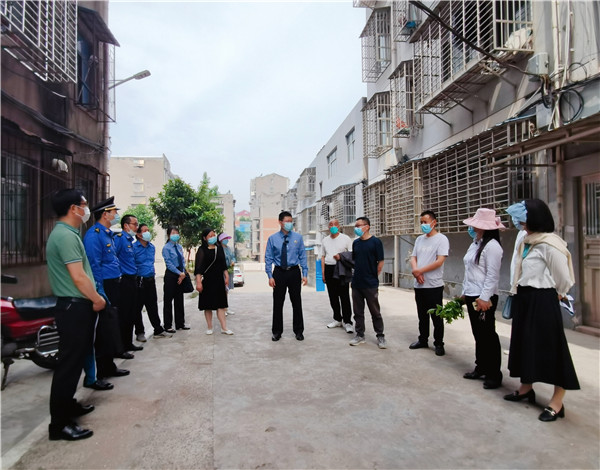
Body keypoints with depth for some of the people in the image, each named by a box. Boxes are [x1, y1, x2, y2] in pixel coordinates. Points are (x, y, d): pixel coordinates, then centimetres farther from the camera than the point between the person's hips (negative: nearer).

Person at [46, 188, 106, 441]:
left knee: (75, 360, 20)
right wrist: (97, 300, -11)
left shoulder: (66, 233, 14)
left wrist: (93, 297, 17)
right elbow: (78, 277, -23)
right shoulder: (66, 235, -20)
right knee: (69, 363, -3)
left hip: (76, 305, 11)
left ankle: (68, 405, 34)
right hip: (75, 307, -11)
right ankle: (59, 424, 7)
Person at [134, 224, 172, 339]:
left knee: (153, 306, 13)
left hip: (151, 280, 7)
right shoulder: (134, 247, -11)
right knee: (138, 308, 5)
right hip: (139, 281, -6)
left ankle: (158, 330, 19)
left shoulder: (152, 247, 12)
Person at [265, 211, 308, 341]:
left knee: (297, 303, 8)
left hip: (294, 272, 1)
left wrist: (305, 274, -4)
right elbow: (268, 258, 1)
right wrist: (270, 276, -7)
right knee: (277, 304, 7)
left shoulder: (298, 237, 2)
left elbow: (302, 256, 3)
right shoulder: (272, 239, -1)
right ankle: (277, 332, 22)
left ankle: (298, 331, 23)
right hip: (279, 273, 0)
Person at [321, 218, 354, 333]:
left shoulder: (346, 238, 1)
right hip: (329, 269, 4)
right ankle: (337, 319, 21)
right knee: (333, 296, 9)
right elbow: (323, 257, 16)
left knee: (344, 296, -5)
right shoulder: (325, 240, 14)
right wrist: (323, 272, 9)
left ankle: (347, 322, 1)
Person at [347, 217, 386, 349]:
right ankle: (360, 335, 24)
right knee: (358, 312, 12)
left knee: (375, 312, 4)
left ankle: (380, 336, 17)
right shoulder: (355, 242, 10)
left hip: (370, 284, -5)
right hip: (356, 283, 5)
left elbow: (380, 262, -6)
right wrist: (341, 258, 2)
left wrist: (374, 278, -4)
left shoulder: (375, 242, -7)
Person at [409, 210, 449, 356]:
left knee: (436, 317, 4)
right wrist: (415, 270, -9)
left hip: (434, 285, -6)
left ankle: (439, 344, 16)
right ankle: (423, 340, 28)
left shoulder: (441, 239, -7)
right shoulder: (419, 239, 13)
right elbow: (413, 257, 11)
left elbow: (439, 261, -16)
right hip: (419, 284, 6)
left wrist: (420, 271, -14)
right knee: (422, 315, 16)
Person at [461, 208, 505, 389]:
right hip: (471, 296, 9)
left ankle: (494, 374, 13)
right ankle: (481, 368, 28)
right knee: (478, 333, 16)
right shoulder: (475, 244, 13)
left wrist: (484, 298, -20)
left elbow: (492, 275, -18)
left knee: (488, 335, 1)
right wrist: (465, 292, 17)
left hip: (484, 298, -9)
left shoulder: (492, 246, -14)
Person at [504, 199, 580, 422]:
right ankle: (526, 388, 34)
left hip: (542, 301, -9)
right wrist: (520, 295, 11)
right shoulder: (527, 242, 9)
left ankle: (557, 402, 14)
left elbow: (563, 279, -11)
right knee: (525, 343, 18)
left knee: (550, 347, 1)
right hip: (524, 299, 9)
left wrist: (554, 296, 4)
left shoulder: (549, 244, -17)